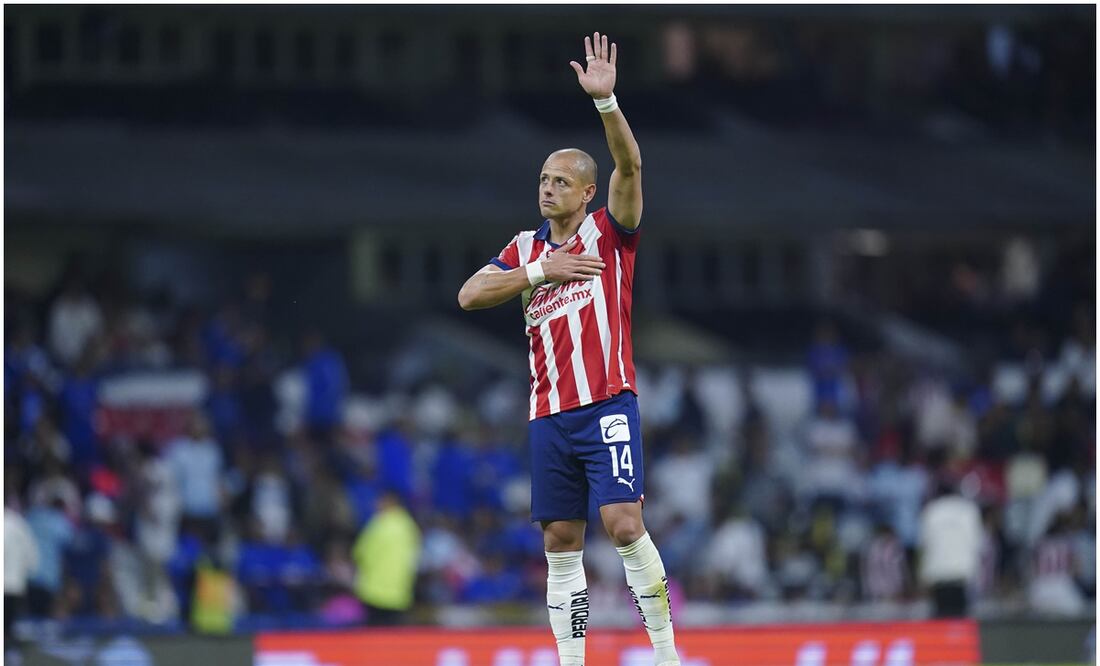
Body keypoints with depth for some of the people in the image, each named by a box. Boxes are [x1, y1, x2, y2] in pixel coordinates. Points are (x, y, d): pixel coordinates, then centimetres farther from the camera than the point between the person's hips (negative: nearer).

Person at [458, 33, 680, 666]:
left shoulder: (609, 233, 2)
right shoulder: (527, 248, 15)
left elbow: (629, 167, -15)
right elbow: (470, 295, 3)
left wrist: (606, 100, -29)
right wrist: (539, 272, -8)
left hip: (608, 405, -5)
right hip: (549, 415, 5)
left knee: (624, 523, -15)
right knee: (561, 543, 4)